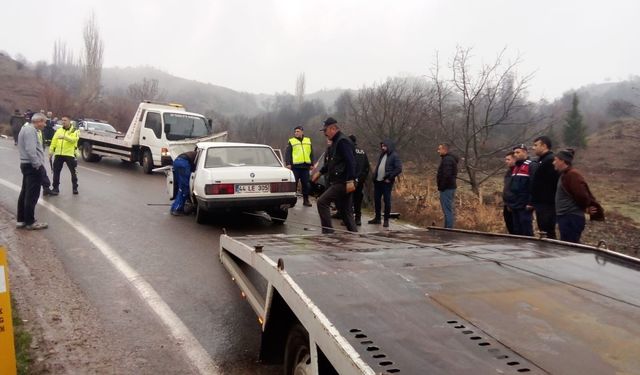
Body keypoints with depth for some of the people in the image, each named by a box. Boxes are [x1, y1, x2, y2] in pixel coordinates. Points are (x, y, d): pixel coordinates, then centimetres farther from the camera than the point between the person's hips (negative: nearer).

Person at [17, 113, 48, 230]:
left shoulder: (27, 128, 17)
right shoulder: (31, 130, -17)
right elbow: (30, 150, -26)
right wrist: (37, 165, -22)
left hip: (27, 164, 11)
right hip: (33, 166, -11)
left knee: (25, 193, 15)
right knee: (32, 195, -5)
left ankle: (20, 220, 22)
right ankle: (30, 222, 1)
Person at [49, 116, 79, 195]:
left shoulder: (74, 131, 0)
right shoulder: (59, 130, 13)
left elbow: (74, 139, -19)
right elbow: (54, 141, 7)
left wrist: (64, 136, -32)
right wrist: (51, 150, -3)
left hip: (69, 154, -4)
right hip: (58, 154, 4)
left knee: (73, 172, 3)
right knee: (56, 171, 6)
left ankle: (75, 188, 16)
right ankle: (55, 188, 15)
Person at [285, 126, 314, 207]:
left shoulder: (308, 141, 16)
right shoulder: (291, 141, 5)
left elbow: (311, 153, 18)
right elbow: (287, 154, -2)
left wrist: (312, 164, 13)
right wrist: (288, 163, -13)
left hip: (305, 166, 3)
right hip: (295, 166, -3)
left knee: (305, 184, 7)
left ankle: (306, 200, 15)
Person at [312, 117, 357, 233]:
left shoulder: (343, 141, -12)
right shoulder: (335, 142, 20)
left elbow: (350, 162, -22)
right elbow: (331, 163, 31)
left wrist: (350, 181, -28)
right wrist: (320, 172, 28)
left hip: (342, 183, -10)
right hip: (338, 182, 10)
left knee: (322, 202, -10)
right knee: (346, 212, 10)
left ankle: (328, 231, -7)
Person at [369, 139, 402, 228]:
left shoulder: (394, 156, -6)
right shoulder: (382, 155, 15)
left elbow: (399, 169, -13)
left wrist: (389, 178, -15)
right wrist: (374, 175, 10)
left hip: (386, 182, -7)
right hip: (377, 181, 7)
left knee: (387, 201, -2)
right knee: (376, 199, 9)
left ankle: (386, 220, 5)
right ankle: (377, 218, 20)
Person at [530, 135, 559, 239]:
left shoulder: (550, 160, -15)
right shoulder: (543, 160, 18)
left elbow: (553, 182, -23)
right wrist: (534, 201, 19)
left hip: (547, 204, -10)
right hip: (542, 203, 10)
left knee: (547, 233, -7)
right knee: (545, 232, 14)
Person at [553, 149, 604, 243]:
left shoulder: (572, 175, -17)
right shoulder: (565, 174, 15)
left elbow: (582, 195, -21)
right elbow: (581, 194, 22)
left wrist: (586, 208, -4)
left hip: (571, 219, -10)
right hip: (566, 218, 10)